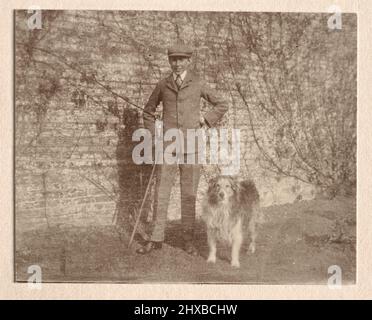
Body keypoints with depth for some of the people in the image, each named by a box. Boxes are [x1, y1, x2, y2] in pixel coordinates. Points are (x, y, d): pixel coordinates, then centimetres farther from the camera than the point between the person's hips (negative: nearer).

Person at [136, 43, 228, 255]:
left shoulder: (198, 84, 5)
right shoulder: (163, 85, 9)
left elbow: (222, 105, 14)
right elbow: (148, 112, 21)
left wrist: (205, 120, 3)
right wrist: (154, 135, 10)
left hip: (191, 146, -1)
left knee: (189, 195, 4)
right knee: (162, 193, 1)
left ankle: (189, 240, 13)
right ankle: (157, 239, 10)